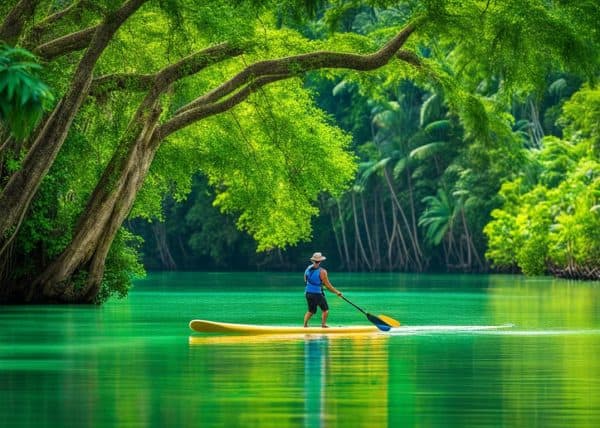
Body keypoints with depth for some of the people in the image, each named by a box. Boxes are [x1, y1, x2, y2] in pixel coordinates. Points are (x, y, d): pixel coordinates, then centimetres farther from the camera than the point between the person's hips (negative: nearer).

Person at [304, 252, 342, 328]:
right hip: (318, 294, -6)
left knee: (311, 311, 19)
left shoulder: (308, 268, 0)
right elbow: (328, 286, -13)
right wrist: (337, 292, -2)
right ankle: (323, 324, 7)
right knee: (325, 309, 11)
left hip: (308, 293, 6)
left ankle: (305, 324, 9)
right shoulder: (322, 271, -17)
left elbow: (305, 280, 13)